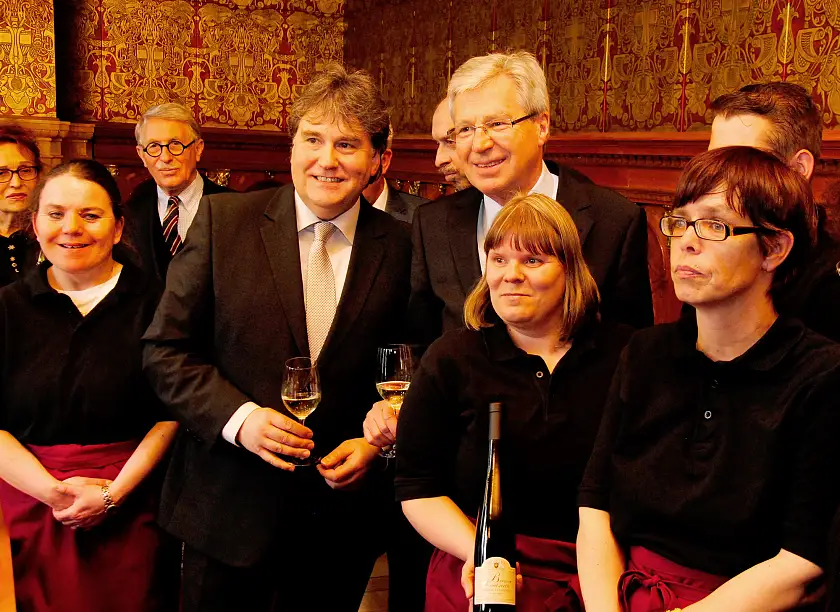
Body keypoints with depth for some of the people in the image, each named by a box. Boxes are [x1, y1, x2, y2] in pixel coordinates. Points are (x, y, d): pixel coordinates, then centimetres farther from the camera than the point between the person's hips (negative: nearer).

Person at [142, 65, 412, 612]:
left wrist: (375, 443, -9)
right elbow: (166, 351, -4)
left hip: (343, 514, 1)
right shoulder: (223, 219, -5)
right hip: (231, 510, -1)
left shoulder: (399, 246, -3)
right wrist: (239, 418, -17)